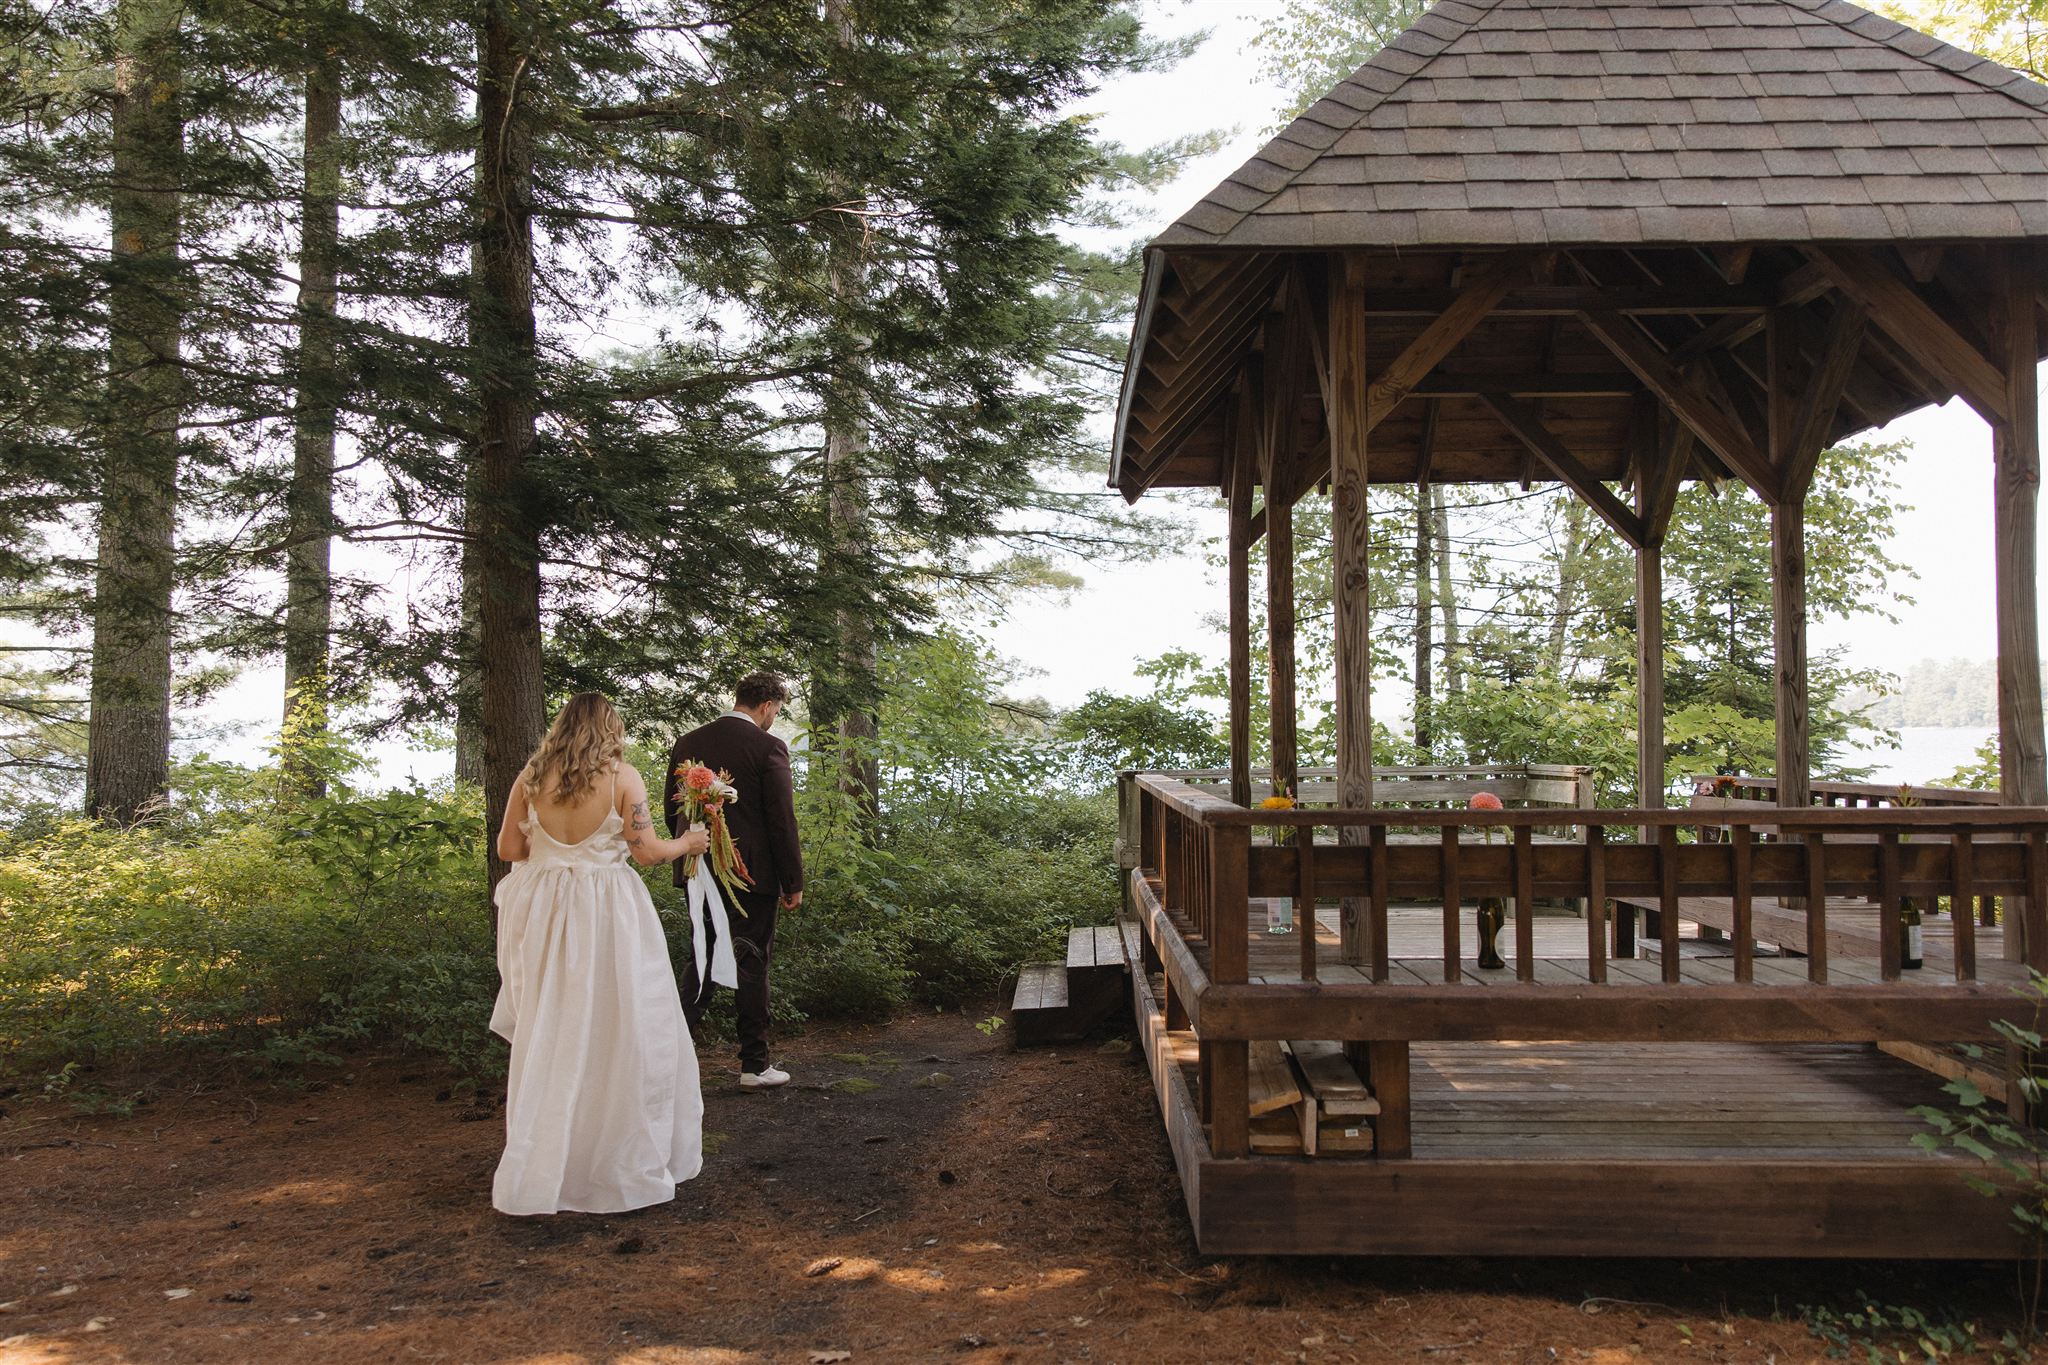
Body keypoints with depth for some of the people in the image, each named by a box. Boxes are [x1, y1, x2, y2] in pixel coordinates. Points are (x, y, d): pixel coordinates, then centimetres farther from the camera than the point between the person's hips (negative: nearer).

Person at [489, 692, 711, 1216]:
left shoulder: (531, 777, 2)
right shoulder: (622, 776, -7)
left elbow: (508, 848, 6)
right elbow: (645, 851, -8)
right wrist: (687, 843, 11)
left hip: (545, 914, 3)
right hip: (609, 915, -3)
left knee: (551, 1035, 12)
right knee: (618, 1034, 7)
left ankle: (540, 1172, 18)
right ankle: (622, 1160, 16)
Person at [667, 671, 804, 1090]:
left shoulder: (687, 743, 6)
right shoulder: (768, 747, -11)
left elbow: (672, 810, 12)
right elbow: (782, 820, -11)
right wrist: (793, 882, -4)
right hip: (753, 874, -5)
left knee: (702, 958, 15)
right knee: (752, 963, 5)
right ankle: (754, 1065, 12)